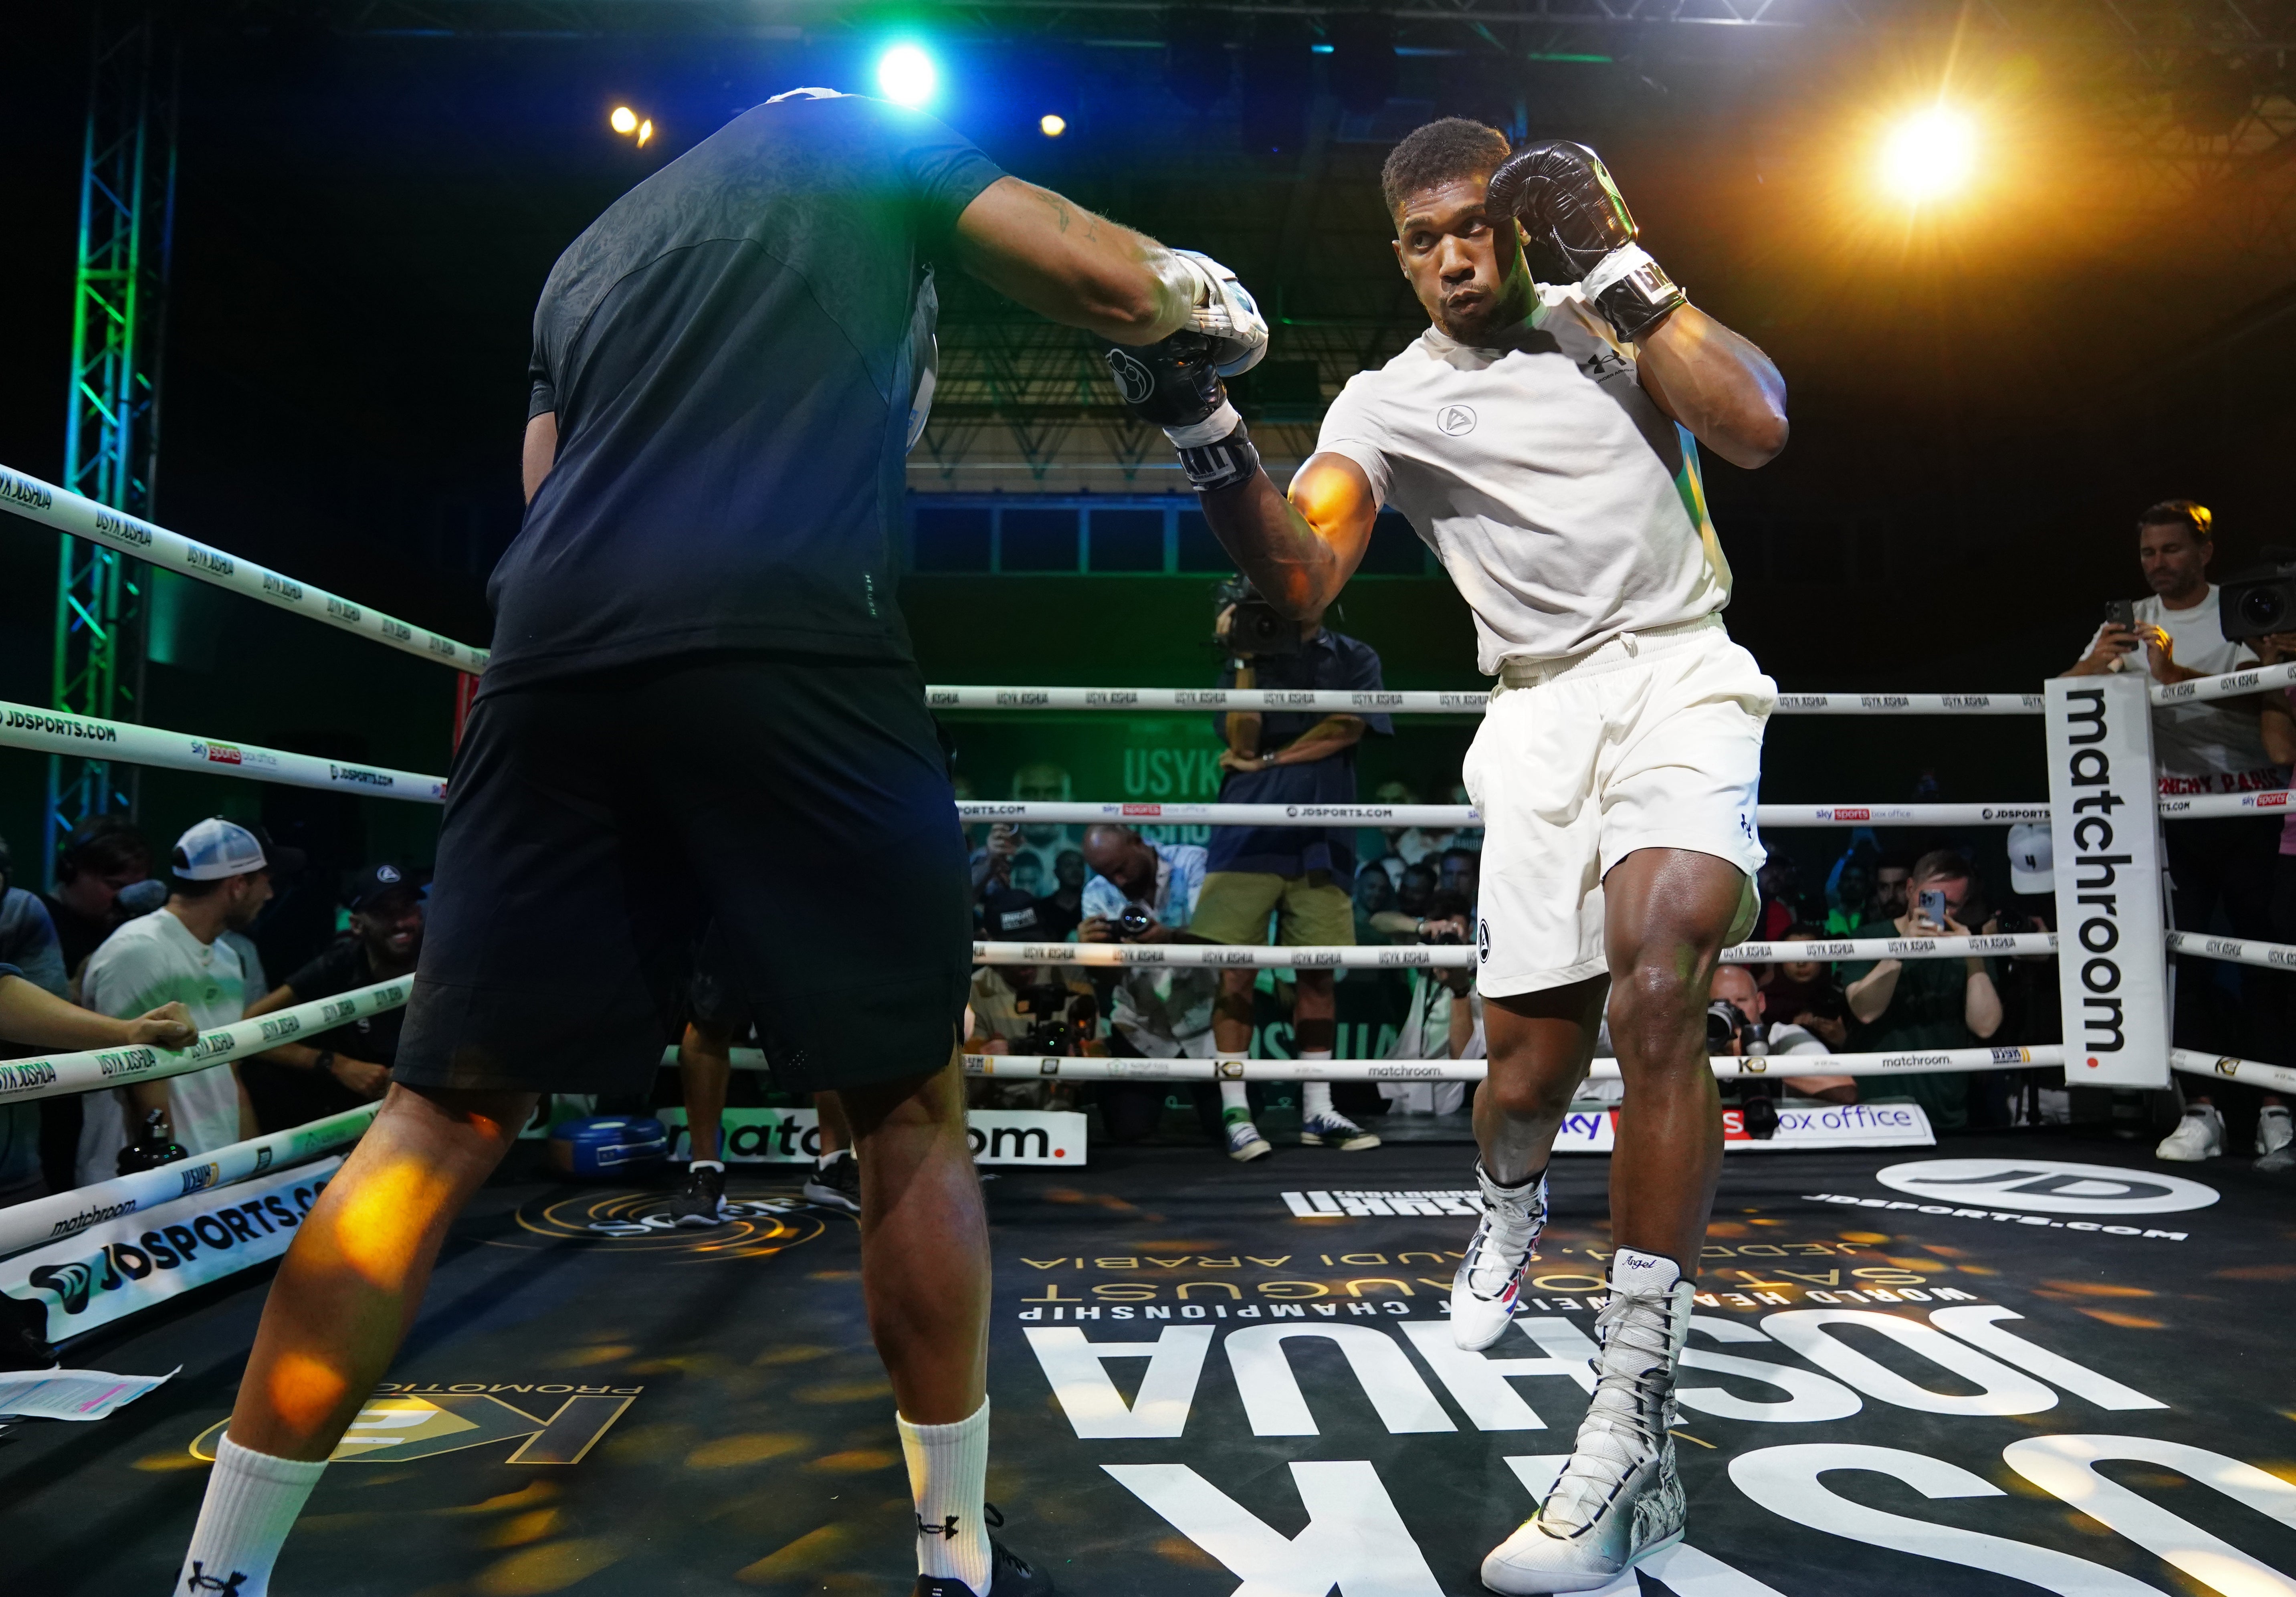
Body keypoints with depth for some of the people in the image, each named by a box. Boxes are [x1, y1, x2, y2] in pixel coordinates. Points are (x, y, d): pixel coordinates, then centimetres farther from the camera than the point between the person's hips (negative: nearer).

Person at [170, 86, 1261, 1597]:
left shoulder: (591, 252, 35)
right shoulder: (868, 136, 22)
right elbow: (1109, 287, 11)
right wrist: (1194, 291, 34)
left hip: (556, 654, 5)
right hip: (789, 650, -5)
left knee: (447, 1120, 13)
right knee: (912, 1108, 8)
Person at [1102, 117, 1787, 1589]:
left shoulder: (1617, 306, 7)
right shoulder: (1385, 402, 6)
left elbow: (1757, 427, -9)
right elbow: (1303, 580, -9)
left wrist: (1623, 272, -9)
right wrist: (1208, 435, -23)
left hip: (1680, 678, -1)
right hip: (1542, 718, 2)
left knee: (1654, 988, -27)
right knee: (1528, 1073, 1)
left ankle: (1633, 1445, -21)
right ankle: (1512, 1215, 41)